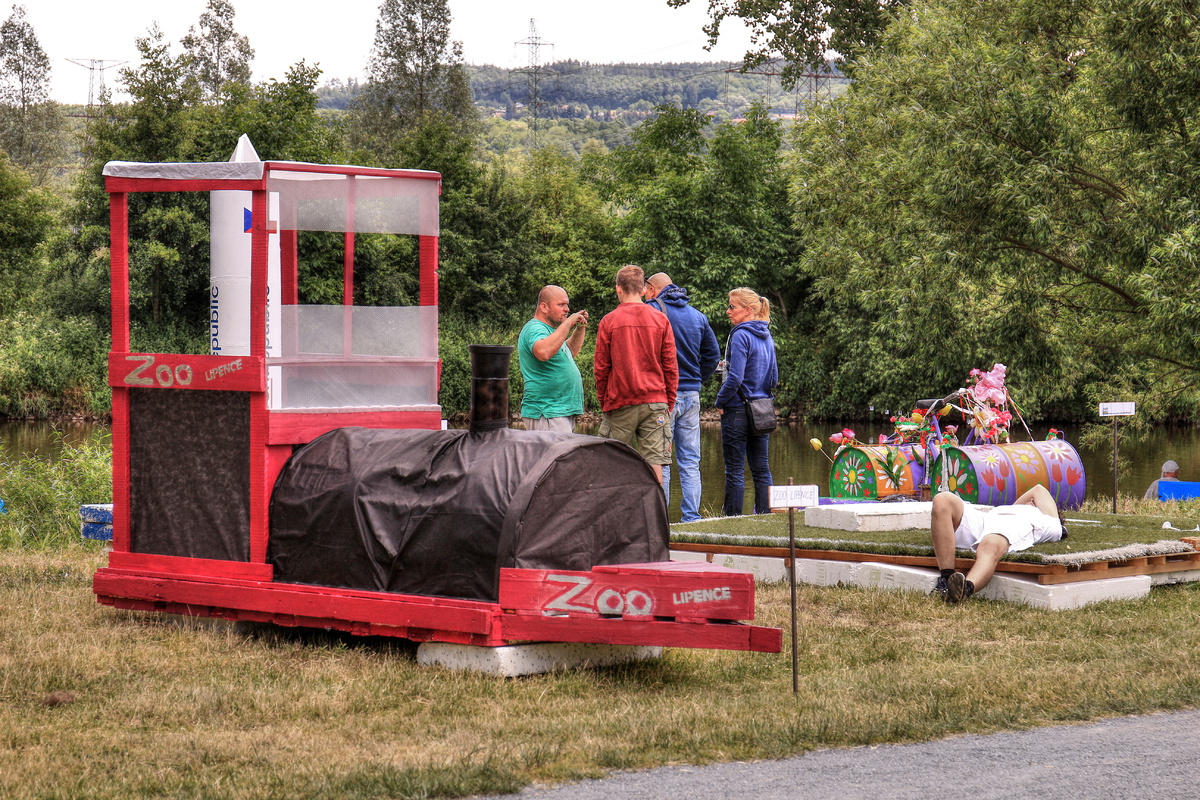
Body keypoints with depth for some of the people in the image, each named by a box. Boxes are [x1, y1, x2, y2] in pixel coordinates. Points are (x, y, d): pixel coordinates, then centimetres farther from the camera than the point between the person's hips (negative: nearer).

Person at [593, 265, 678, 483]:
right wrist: (669, 403, 12)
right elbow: (671, 367, 4)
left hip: (619, 403, -1)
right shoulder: (660, 320, 3)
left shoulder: (608, 322, -2)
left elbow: (601, 368, 1)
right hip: (655, 402, 1)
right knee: (654, 461, -2)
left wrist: (604, 402, 11)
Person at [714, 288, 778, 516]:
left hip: (738, 409, -7)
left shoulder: (741, 335, -13)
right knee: (761, 469, 9)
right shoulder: (766, 336, 10)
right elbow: (774, 377, 14)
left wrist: (720, 402, -8)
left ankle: (733, 517, 0)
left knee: (735, 470, -2)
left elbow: (735, 378, -19)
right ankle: (765, 515, 10)